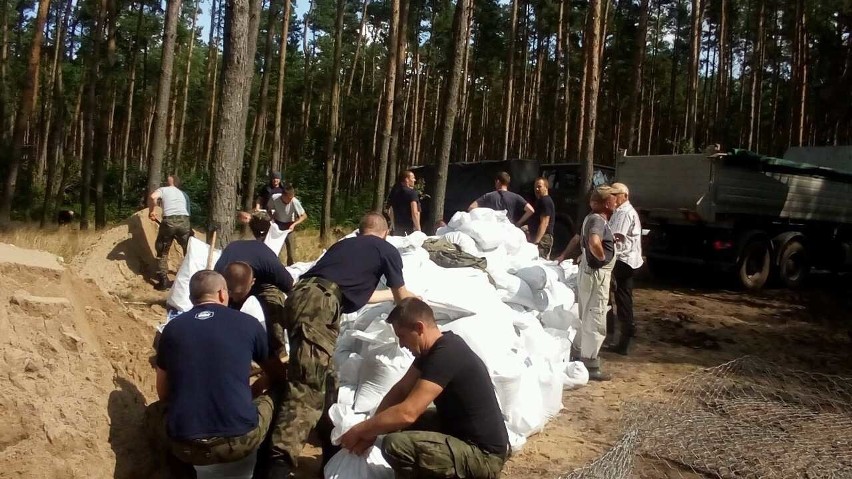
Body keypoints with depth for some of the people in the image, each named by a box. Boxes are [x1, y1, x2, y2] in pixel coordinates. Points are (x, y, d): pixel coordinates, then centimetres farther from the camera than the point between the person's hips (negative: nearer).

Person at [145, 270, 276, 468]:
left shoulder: (172, 328, 8)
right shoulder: (248, 324, 4)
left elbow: (163, 393, 21)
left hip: (185, 446, 1)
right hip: (240, 441, 0)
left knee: (154, 412, 30)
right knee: (268, 401, 29)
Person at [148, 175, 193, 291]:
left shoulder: (163, 190, 15)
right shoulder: (184, 194, 29)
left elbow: (152, 197, -8)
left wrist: (151, 211, 5)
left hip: (169, 221, -2)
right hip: (184, 220, 2)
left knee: (162, 252, 14)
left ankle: (163, 281, 11)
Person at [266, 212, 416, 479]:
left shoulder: (343, 244, 35)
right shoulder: (387, 250, 19)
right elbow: (403, 299, 30)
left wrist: (389, 295, 63)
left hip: (300, 296, 7)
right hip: (321, 304, -7)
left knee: (321, 377, 22)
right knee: (307, 386, -14)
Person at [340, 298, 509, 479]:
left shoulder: (446, 355, -24)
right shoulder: (434, 347, 6)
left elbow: (407, 413, -29)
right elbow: (400, 390, 10)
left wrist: (359, 431, -16)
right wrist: (370, 430, 0)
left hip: (484, 456, -10)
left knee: (395, 445, -25)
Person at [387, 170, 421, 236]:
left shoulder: (394, 192, 12)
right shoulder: (412, 192, -10)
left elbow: (391, 213, 18)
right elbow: (415, 213, -18)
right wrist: (418, 230, -15)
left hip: (397, 229, 7)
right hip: (409, 229, -7)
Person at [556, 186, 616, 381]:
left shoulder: (592, 218, 11)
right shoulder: (598, 220, -20)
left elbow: (577, 238, 23)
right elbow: (594, 243, -39)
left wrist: (563, 256, 31)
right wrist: (602, 258, -21)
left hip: (589, 272, 10)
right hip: (597, 274, -10)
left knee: (587, 317, 20)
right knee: (595, 320, -4)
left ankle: (582, 352, 33)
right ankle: (590, 365, 2)